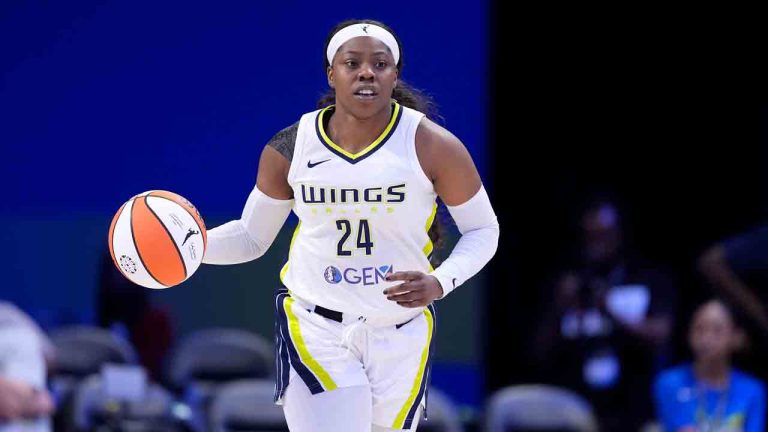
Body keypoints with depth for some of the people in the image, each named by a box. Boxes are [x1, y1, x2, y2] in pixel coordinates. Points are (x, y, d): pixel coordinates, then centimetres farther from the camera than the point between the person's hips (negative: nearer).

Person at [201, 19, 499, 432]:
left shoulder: (431, 146, -11)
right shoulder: (290, 149, -6)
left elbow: (482, 230, 0)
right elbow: (251, 237, 6)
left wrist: (439, 283, -19)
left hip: (401, 335, 1)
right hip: (315, 329, -1)